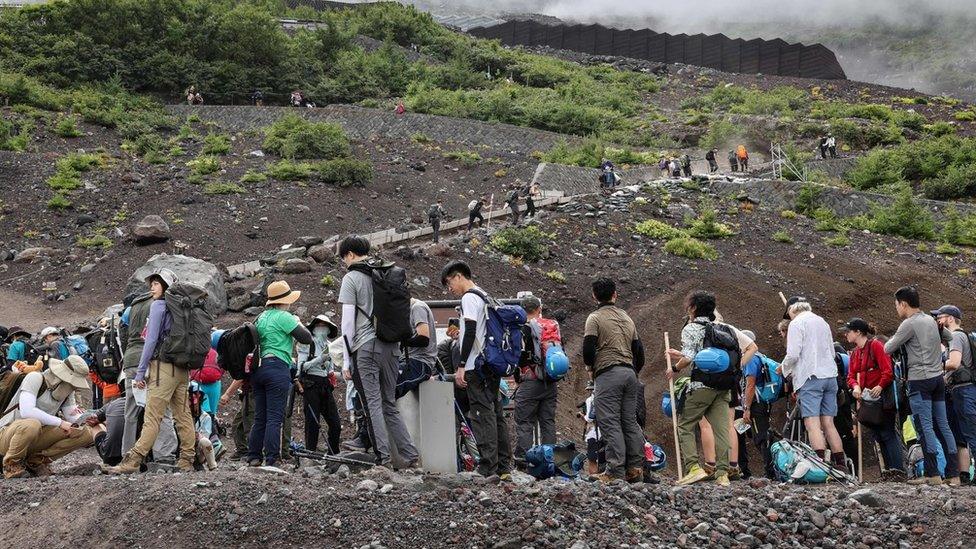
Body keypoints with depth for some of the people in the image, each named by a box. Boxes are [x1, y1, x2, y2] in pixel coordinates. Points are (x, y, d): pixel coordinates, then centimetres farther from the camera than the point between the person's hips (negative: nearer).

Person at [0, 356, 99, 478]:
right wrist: (59, 422, -28)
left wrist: (93, 426, -17)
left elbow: (74, 417, 3)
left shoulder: (67, 391, 5)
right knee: (31, 424, -42)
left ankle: (37, 460, 1)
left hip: (37, 437, 7)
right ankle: (11, 464, -13)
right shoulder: (35, 378, -18)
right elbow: (26, 411, -30)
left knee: (85, 433, -10)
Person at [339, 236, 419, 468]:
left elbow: (348, 322, -6)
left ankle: (384, 459, -7)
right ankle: (411, 456, 7)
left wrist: (346, 360, -3)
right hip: (390, 347, 6)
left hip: (365, 348, -6)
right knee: (390, 404, 12)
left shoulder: (352, 278, -3)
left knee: (372, 404, -3)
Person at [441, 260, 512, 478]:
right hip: (493, 365, 9)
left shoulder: (469, 298, -9)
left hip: (477, 366, -9)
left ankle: (488, 470, -13)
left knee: (482, 416, -10)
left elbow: (470, 333, -18)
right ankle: (504, 467, 10)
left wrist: (461, 366, -17)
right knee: (496, 414, 9)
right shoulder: (485, 297, 21)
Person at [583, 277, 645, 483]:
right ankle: (636, 468, 8)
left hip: (608, 373, -6)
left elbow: (588, 348, -13)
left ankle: (616, 471, -11)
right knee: (630, 422, 10)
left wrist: (590, 366, 6)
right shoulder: (626, 317, 18)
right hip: (630, 373, 7)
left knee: (610, 423, -7)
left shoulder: (595, 318, -3)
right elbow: (639, 350, 17)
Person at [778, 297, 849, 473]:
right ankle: (841, 464, 5)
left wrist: (784, 369, 8)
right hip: (830, 376, 7)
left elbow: (793, 354, -12)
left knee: (812, 424, -10)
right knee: (828, 423, 8)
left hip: (810, 378, -7)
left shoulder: (796, 323, -3)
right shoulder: (822, 322, 19)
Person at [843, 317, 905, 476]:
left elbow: (888, 371, -16)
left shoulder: (875, 345, -9)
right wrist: (855, 386, -10)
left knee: (887, 433, -10)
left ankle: (898, 470, -11)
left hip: (881, 396, -8)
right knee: (878, 435, 8)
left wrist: (880, 387, -27)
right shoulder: (855, 353, 16)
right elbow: (851, 375, 10)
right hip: (866, 398, 8)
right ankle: (889, 469, 13)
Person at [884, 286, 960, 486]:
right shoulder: (931, 320, 15)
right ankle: (953, 473, 4)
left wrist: (891, 342, 17)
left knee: (925, 427, -7)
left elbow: (888, 349, -7)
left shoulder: (909, 324, -10)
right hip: (938, 377, 8)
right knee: (943, 426, 6)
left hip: (920, 380, -8)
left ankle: (932, 474, -10)